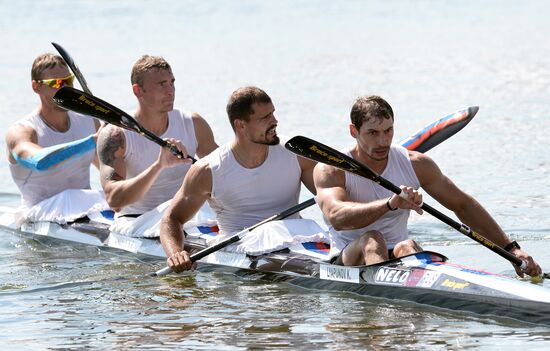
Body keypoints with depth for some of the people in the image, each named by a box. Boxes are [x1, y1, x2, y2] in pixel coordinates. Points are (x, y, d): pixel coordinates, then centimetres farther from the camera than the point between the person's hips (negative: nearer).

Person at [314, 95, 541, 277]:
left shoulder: (415, 164, 3)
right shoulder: (330, 170, -9)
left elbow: (462, 205, 10)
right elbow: (336, 217, -30)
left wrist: (512, 249, 6)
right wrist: (390, 204, -45)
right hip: (347, 260, -2)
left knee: (407, 247, -31)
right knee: (371, 239, -33)